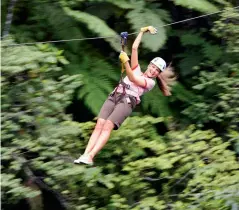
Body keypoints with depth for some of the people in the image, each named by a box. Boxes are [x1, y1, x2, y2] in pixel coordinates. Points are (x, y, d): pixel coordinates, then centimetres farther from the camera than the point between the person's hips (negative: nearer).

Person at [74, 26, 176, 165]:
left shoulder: (150, 82, 14)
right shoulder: (137, 70, 28)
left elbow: (133, 79, -3)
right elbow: (134, 48, 25)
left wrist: (125, 62, -11)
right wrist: (142, 32, 25)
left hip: (128, 101, -5)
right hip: (114, 96, 5)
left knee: (108, 125, -27)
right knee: (100, 124, -19)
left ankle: (90, 156, -40)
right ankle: (85, 154, -33)